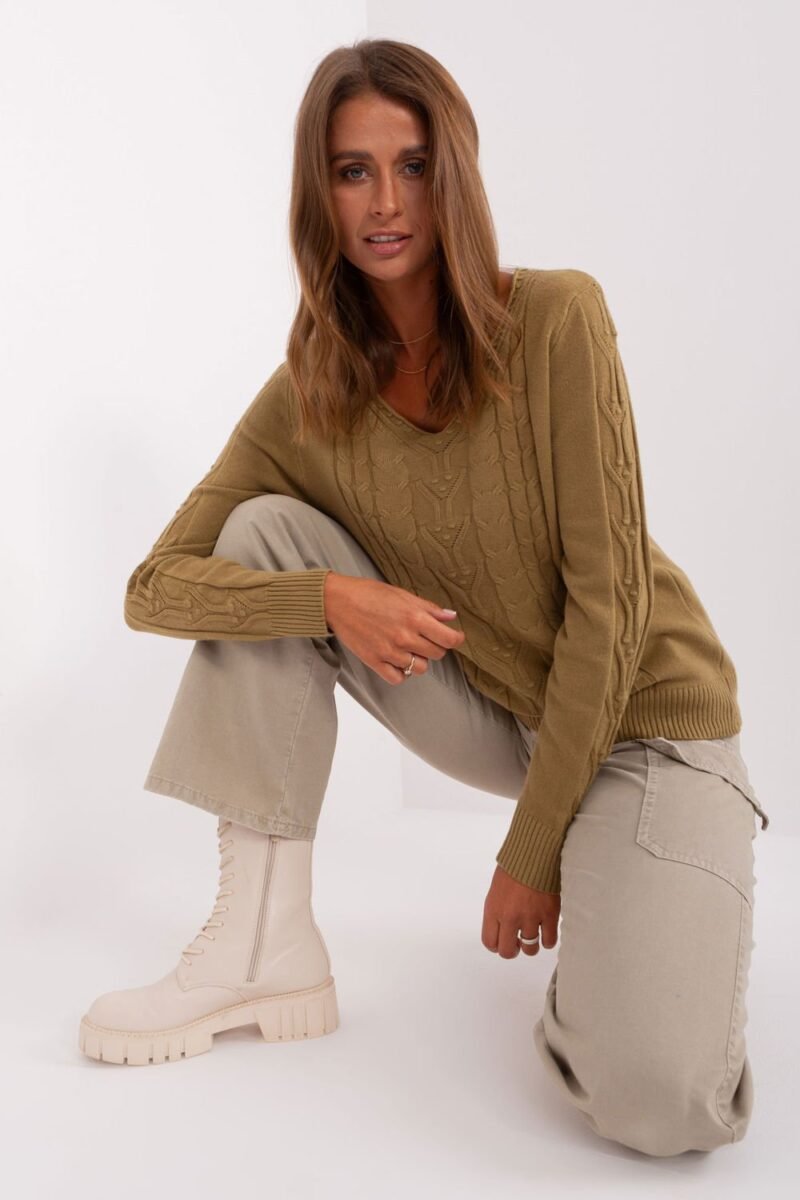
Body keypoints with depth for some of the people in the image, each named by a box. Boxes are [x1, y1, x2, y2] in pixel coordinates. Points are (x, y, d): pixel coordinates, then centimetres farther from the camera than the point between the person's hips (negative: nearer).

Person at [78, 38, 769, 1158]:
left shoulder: (554, 317, -17)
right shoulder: (305, 397, -5)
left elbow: (608, 591, -18)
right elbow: (153, 587, -8)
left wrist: (533, 852, -15)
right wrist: (333, 599, -26)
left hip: (640, 717, -4)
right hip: (497, 713, 5)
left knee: (654, 1099, -27)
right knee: (268, 534, -14)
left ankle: (685, 912, 9)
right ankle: (270, 945, -10)